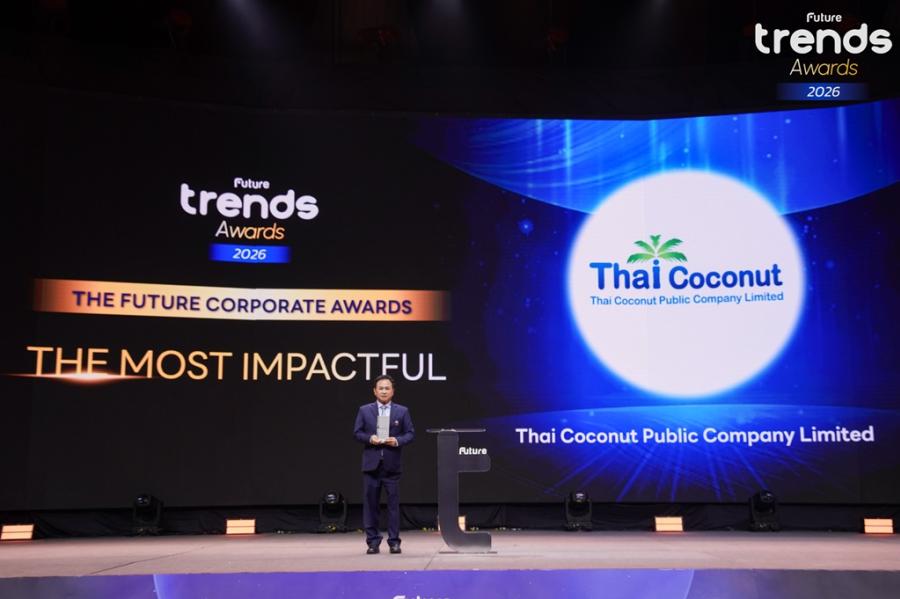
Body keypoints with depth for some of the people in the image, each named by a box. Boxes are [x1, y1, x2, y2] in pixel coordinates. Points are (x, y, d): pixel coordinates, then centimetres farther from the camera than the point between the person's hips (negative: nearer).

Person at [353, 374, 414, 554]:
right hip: (371, 464, 1)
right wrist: (370, 438, -12)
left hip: (392, 465, -1)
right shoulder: (364, 410, 7)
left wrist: (398, 441, -14)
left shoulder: (402, 411, 6)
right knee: (370, 503, 2)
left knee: (393, 503, 2)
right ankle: (373, 541, 9)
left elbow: (410, 434, 4)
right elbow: (357, 432, 6)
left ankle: (394, 541, 9)